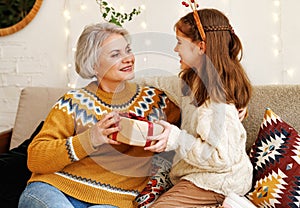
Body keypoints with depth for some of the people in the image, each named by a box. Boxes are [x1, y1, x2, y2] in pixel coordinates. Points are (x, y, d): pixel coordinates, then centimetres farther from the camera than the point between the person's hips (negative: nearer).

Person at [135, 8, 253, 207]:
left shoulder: (218, 97, -24)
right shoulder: (193, 81, 5)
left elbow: (222, 157, -26)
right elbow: (167, 84, 26)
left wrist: (176, 139, -28)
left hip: (217, 182, -9)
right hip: (199, 174, 9)